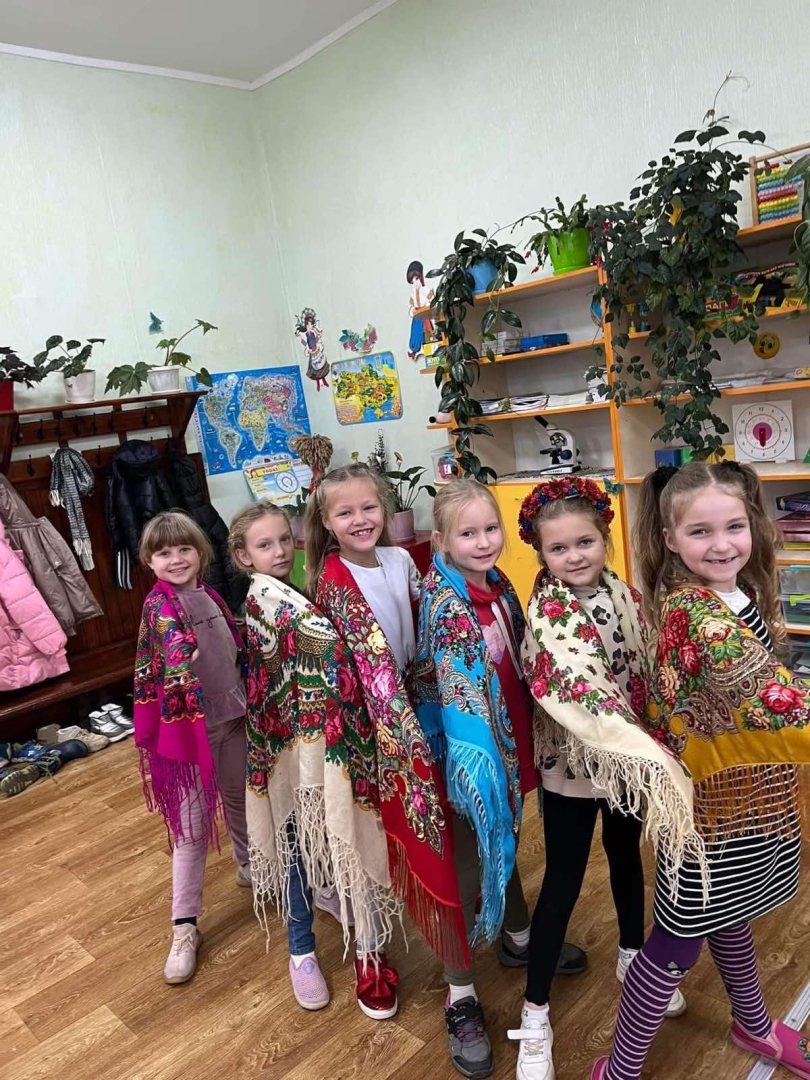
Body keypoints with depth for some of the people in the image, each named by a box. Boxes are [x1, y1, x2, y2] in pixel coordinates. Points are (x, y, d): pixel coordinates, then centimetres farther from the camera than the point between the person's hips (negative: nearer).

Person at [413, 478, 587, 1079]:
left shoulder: (499, 585, 1)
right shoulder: (444, 601, -20)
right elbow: (454, 683, -27)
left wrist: (519, 746, 15)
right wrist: (477, 754, -35)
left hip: (511, 746, 7)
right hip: (470, 755, -7)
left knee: (507, 848, 27)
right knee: (467, 867, 7)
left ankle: (518, 939, 51)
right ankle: (460, 998, 26)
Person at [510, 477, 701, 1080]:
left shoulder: (625, 594, -4)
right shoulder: (548, 613, -23)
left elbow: (646, 675, 6)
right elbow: (581, 692, -36)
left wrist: (654, 750, 6)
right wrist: (652, 759, -42)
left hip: (632, 758, 6)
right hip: (572, 764, -6)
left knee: (628, 858, 25)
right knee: (563, 882, 5)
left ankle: (633, 957, 51)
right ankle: (535, 1015, 23)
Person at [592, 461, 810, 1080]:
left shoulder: (742, 593, 1)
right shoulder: (693, 611, -27)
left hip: (754, 790, 8)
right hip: (714, 796, -8)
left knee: (732, 914, 29)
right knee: (678, 944, 6)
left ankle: (753, 1025, 54)